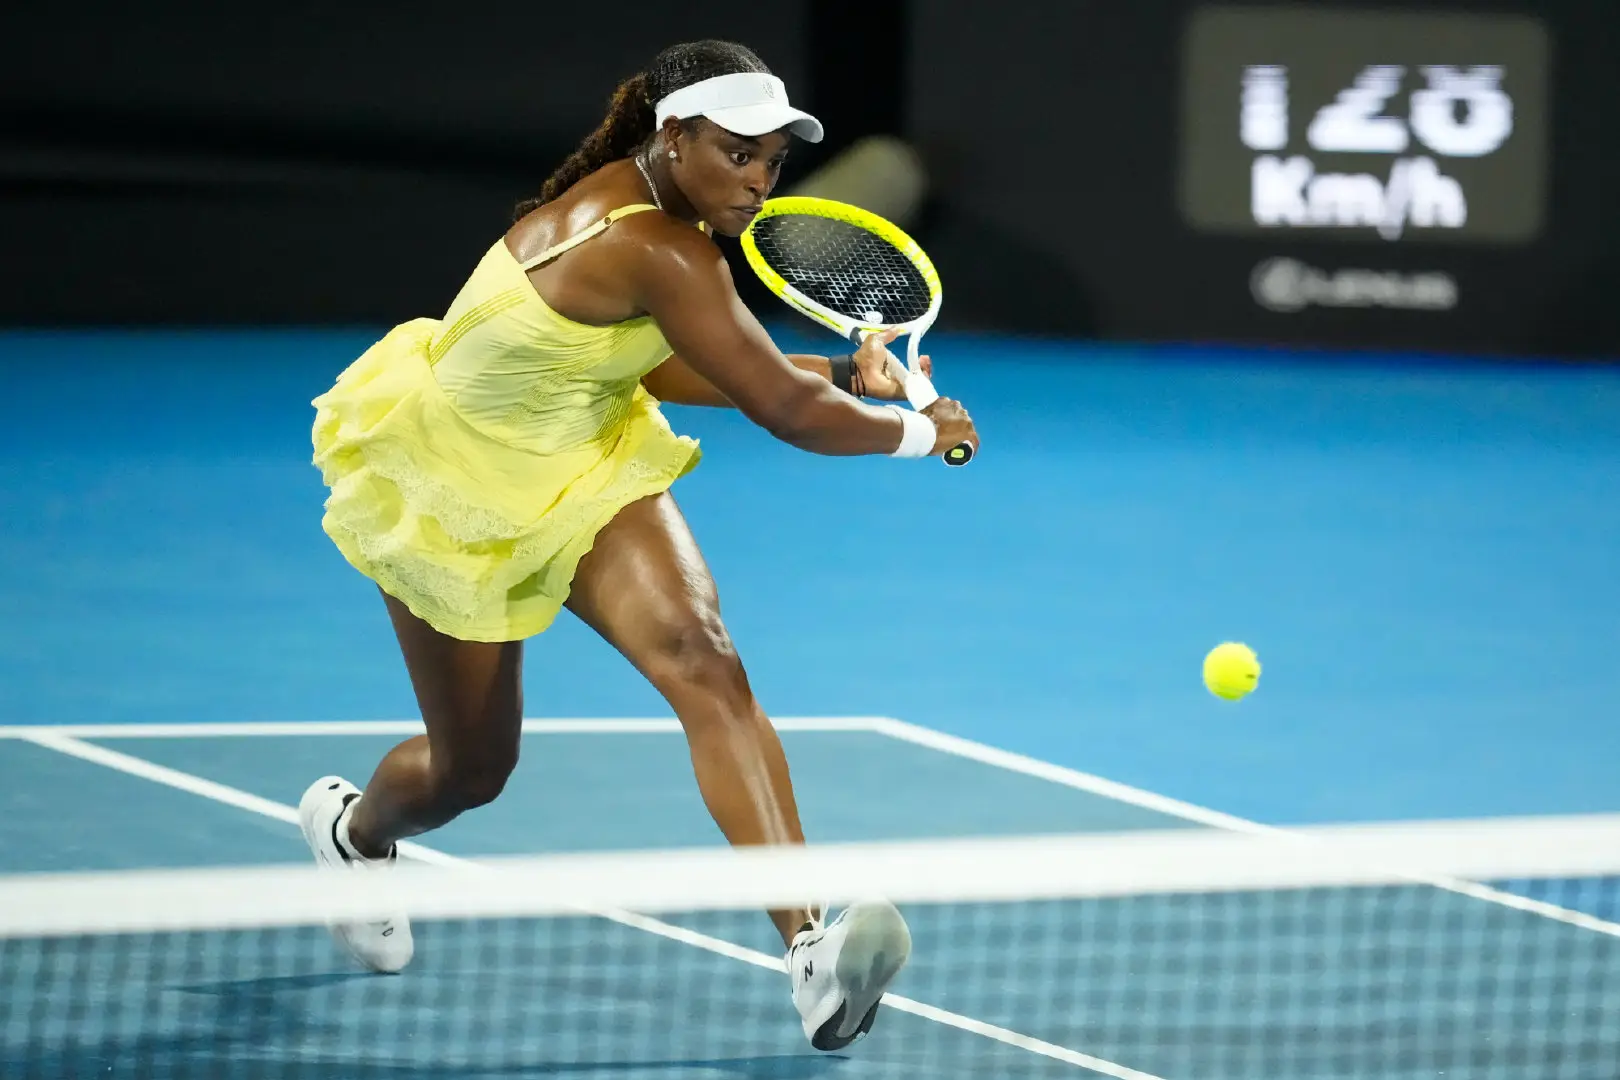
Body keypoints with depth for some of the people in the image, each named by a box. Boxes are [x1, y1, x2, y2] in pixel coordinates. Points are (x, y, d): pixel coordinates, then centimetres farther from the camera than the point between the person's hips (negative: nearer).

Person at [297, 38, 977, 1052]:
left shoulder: (639, 199, -8)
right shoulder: (659, 252, -35)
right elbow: (789, 414, -33)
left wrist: (841, 372, 3)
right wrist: (922, 431, -15)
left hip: (585, 468, 7)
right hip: (455, 492, -7)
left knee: (702, 656, -20)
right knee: (473, 768, 10)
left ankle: (812, 950, -35)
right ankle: (350, 826, 50)